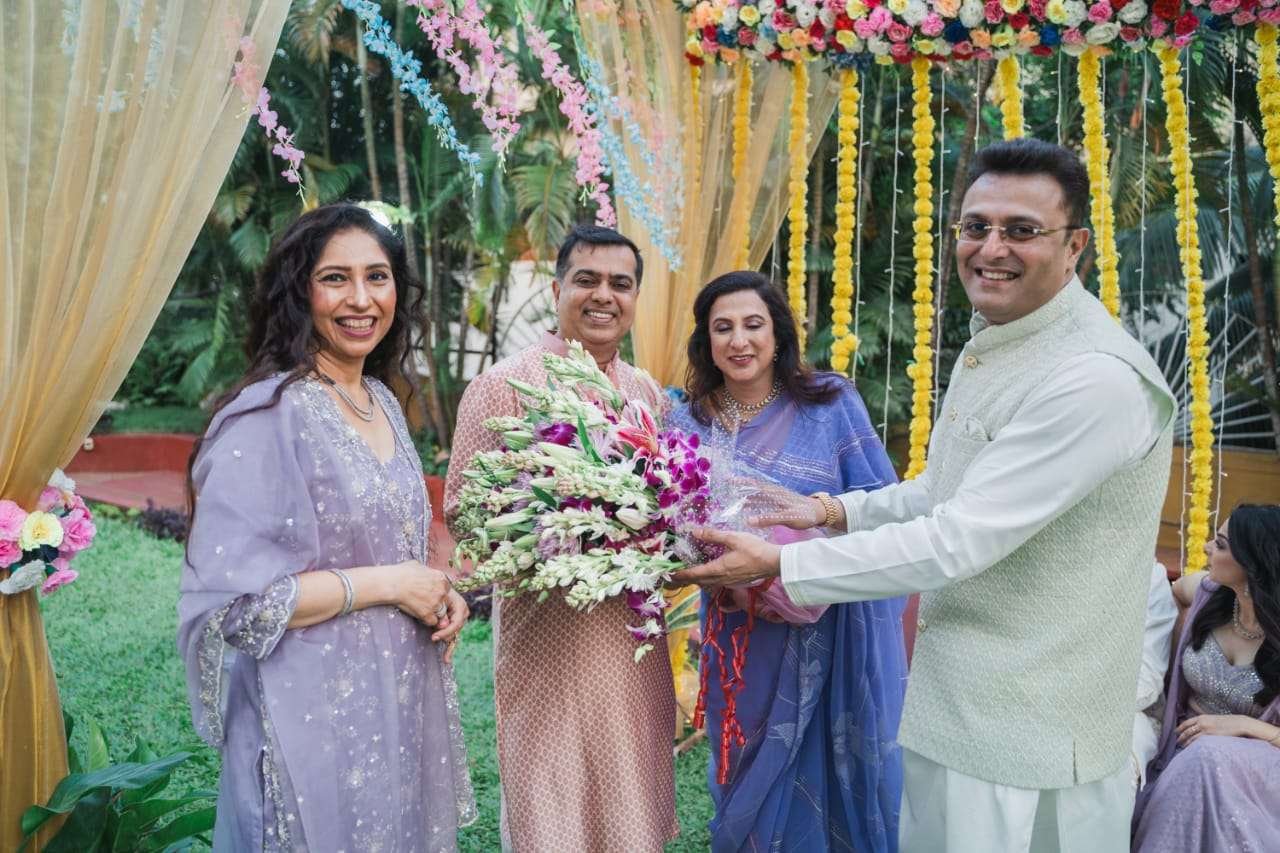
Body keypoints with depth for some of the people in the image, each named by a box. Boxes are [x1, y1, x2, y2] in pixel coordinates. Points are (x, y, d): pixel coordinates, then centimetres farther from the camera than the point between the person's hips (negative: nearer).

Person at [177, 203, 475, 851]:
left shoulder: (383, 403, 5)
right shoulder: (265, 414, -19)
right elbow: (228, 596, -23)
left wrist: (437, 594, -2)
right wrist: (385, 585, -18)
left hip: (403, 699, 8)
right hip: (318, 715, -7)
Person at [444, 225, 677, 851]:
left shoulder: (647, 392, 9)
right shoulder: (504, 384, -9)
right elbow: (460, 507, -10)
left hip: (633, 631, 6)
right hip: (546, 632, -5)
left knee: (631, 792, 17)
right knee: (554, 801, 7)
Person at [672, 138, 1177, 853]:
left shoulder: (1099, 379, -24)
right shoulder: (989, 346, 8)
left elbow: (959, 542, -26)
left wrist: (781, 565, -19)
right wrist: (836, 511, 3)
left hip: (1032, 740, -9)